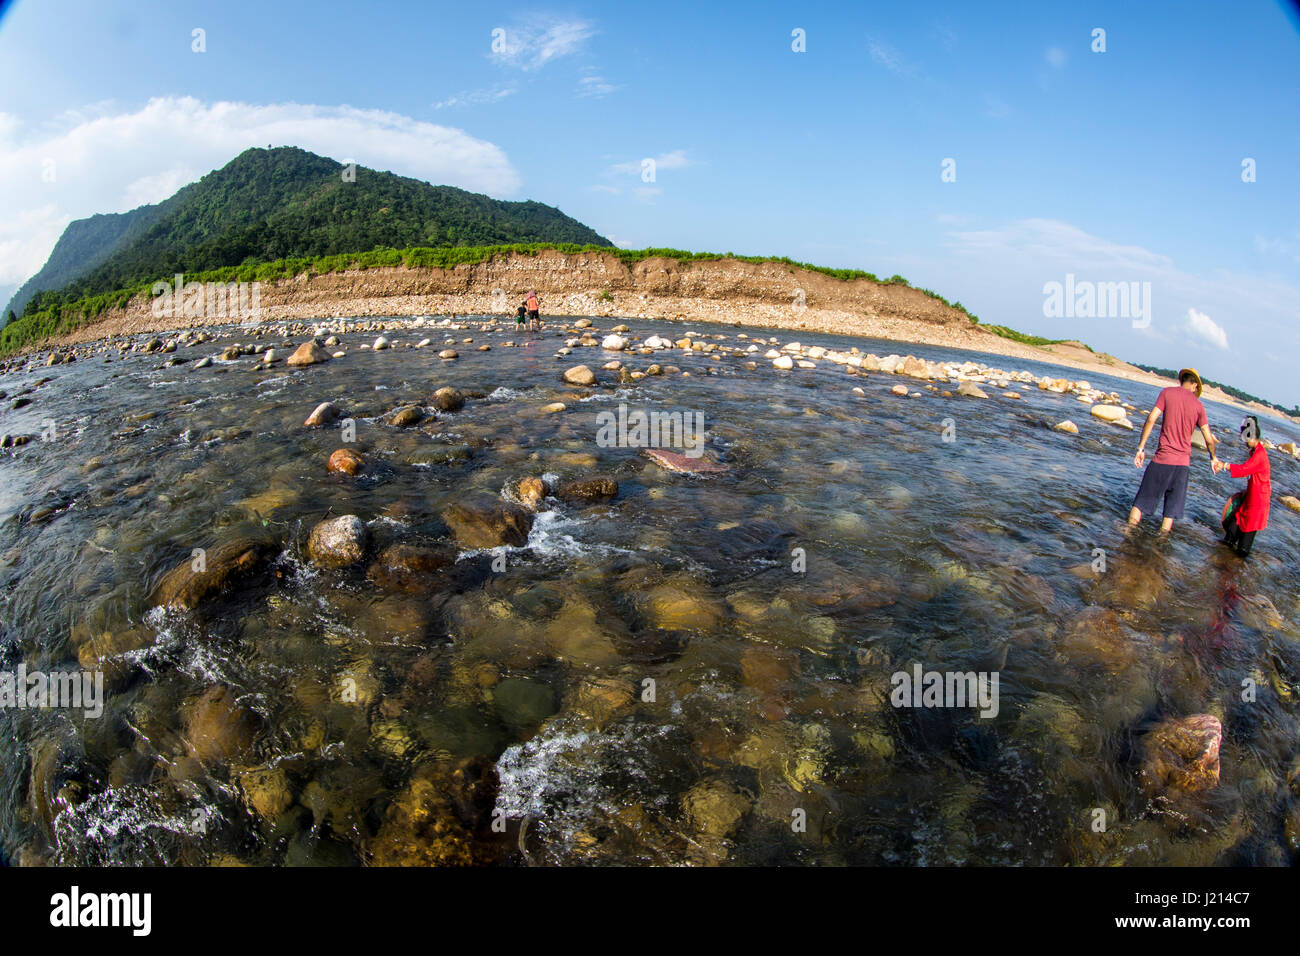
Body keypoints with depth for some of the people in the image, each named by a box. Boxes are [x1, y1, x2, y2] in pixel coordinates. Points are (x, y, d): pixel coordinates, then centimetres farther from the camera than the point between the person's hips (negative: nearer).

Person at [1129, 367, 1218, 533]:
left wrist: (1140, 448, -6)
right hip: (1183, 462, 2)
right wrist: (1213, 458, 26)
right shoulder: (1198, 405, 6)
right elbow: (1209, 440, 8)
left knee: (1142, 500, 5)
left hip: (1162, 458, -2)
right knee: (1172, 507, 10)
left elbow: (1151, 419, -9)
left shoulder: (1167, 392, 0)